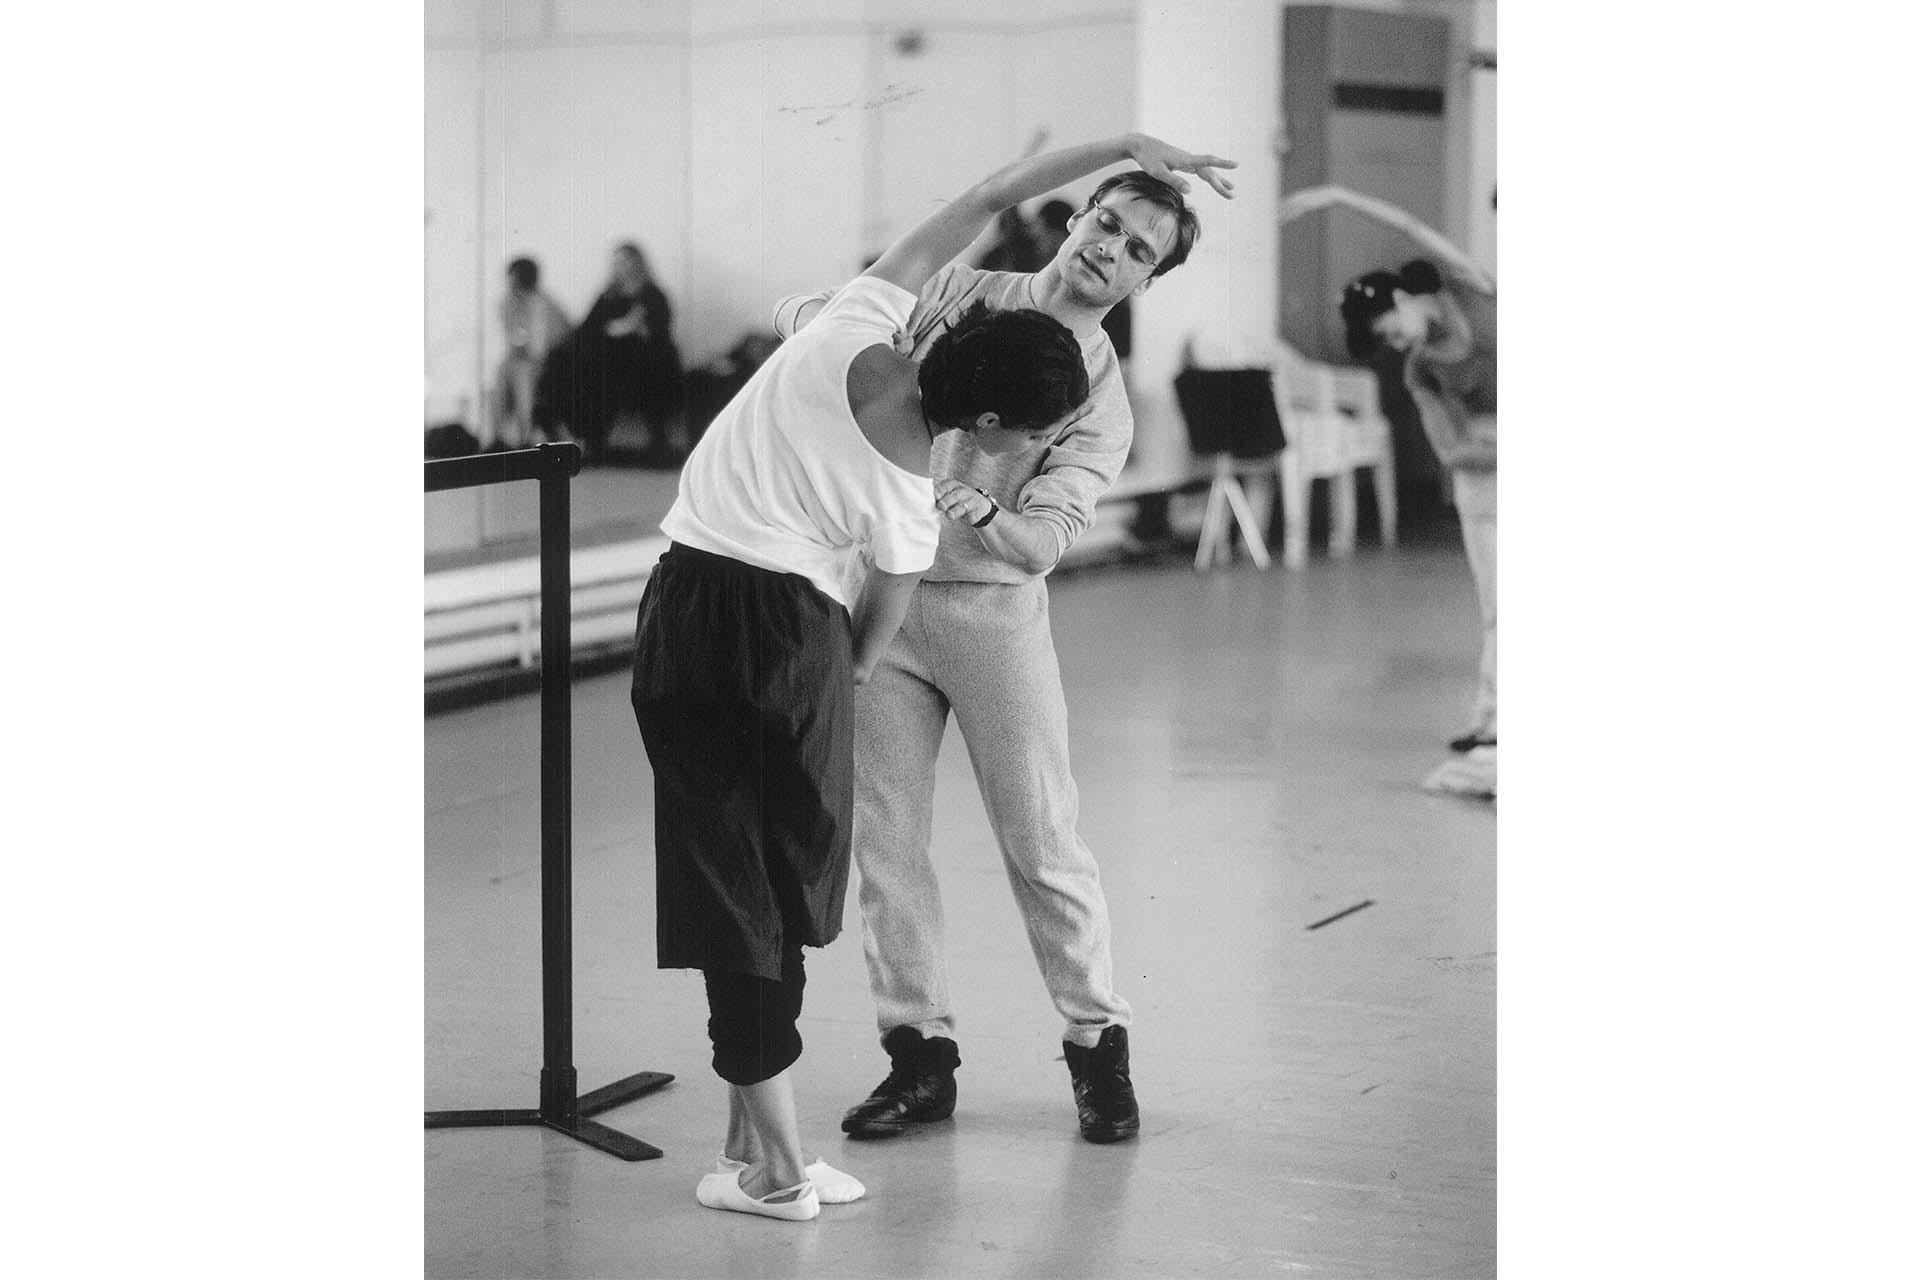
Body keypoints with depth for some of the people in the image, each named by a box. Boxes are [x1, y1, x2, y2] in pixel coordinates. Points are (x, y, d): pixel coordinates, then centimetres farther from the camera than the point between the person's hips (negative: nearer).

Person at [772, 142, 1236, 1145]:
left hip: (993, 608, -2)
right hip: (878, 595, 2)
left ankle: (1097, 1044, 16)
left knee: (1041, 838, 1)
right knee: (885, 838, 3)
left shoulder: (1103, 400, -2)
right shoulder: (957, 293, 3)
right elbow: (797, 314, 3)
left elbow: (1049, 534, -15)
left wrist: (985, 518, -34)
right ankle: (919, 1053, 14)